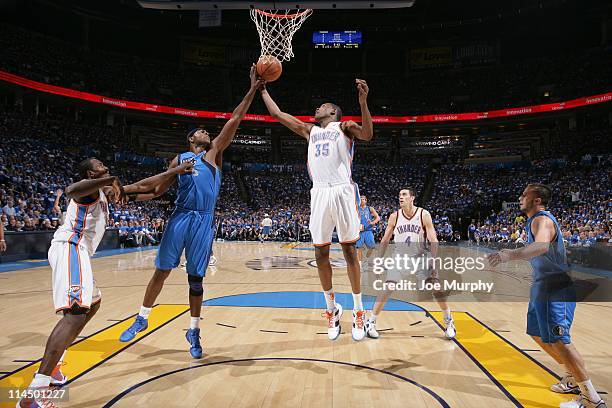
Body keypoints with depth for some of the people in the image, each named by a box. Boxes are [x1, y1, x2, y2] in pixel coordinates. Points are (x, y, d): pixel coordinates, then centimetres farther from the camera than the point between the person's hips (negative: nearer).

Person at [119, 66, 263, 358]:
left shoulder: (214, 153, 12)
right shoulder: (179, 159, 15)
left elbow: (234, 121, 5)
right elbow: (159, 189, 19)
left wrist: (252, 90, 1)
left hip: (204, 221, -1)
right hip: (180, 218, 1)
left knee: (195, 278, 3)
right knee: (161, 271, 6)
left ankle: (194, 331, 15)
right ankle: (142, 320, 25)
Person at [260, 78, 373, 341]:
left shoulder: (344, 127, 11)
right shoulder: (310, 131, 26)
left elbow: (368, 135, -10)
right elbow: (277, 113, 29)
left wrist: (363, 101, -19)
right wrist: (262, 89, 31)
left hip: (342, 192, -5)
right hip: (319, 194, 5)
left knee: (349, 251, 0)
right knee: (320, 254, 4)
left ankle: (358, 312, 9)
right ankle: (332, 309, 19)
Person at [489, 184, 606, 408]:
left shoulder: (542, 220, -18)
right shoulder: (537, 220, 14)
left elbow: (541, 245, -41)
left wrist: (510, 255, -55)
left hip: (555, 287, -10)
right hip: (544, 286, 10)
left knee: (557, 340, -12)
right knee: (537, 333, 18)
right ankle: (573, 378, 31)